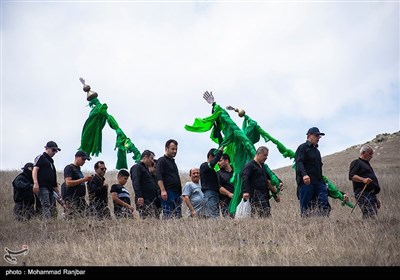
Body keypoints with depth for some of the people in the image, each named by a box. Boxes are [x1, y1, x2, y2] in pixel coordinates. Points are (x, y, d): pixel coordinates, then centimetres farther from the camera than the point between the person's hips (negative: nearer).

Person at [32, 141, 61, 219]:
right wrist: (35, 183, -27)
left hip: (51, 188, 9)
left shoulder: (51, 161, 28)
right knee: (46, 207, -19)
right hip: (43, 187, -9)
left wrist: (58, 191, 26)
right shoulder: (41, 158, 3)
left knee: (53, 209, 3)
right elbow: (35, 170, -13)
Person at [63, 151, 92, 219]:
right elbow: (68, 183, -16)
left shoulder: (78, 169, 22)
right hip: (72, 199, -9)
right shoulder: (69, 168, -4)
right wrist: (83, 179, -16)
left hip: (80, 199, 9)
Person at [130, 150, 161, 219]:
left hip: (153, 201, 10)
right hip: (144, 201, -10)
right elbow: (135, 183, -16)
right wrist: (139, 196, -28)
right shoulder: (137, 167, -2)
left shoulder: (146, 169, 29)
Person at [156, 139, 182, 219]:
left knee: (178, 215, 3)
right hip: (168, 193, -9)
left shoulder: (173, 162, 25)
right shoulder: (162, 161, -2)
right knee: (168, 216, -13)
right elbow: (159, 178, -13)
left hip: (176, 193, 9)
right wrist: (163, 191, -24)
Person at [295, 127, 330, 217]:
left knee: (325, 206, -6)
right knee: (306, 208, -6)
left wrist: (322, 181, 23)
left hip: (318, 182, 8)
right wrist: (304, 174, -33)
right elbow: (299, 162, -16)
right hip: (306, 182, -7)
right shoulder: (303, 148, -1)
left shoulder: (316, 150, 25)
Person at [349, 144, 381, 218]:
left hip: (371, 194, 9)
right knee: (370, 216, -22)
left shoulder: (367, 164, 32)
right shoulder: (356, 162, 2)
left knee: (374, 216, 1)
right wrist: (363, 180, -30)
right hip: (362, 193, -9)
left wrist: (376, 198, 31)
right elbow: (351, 176, -14)